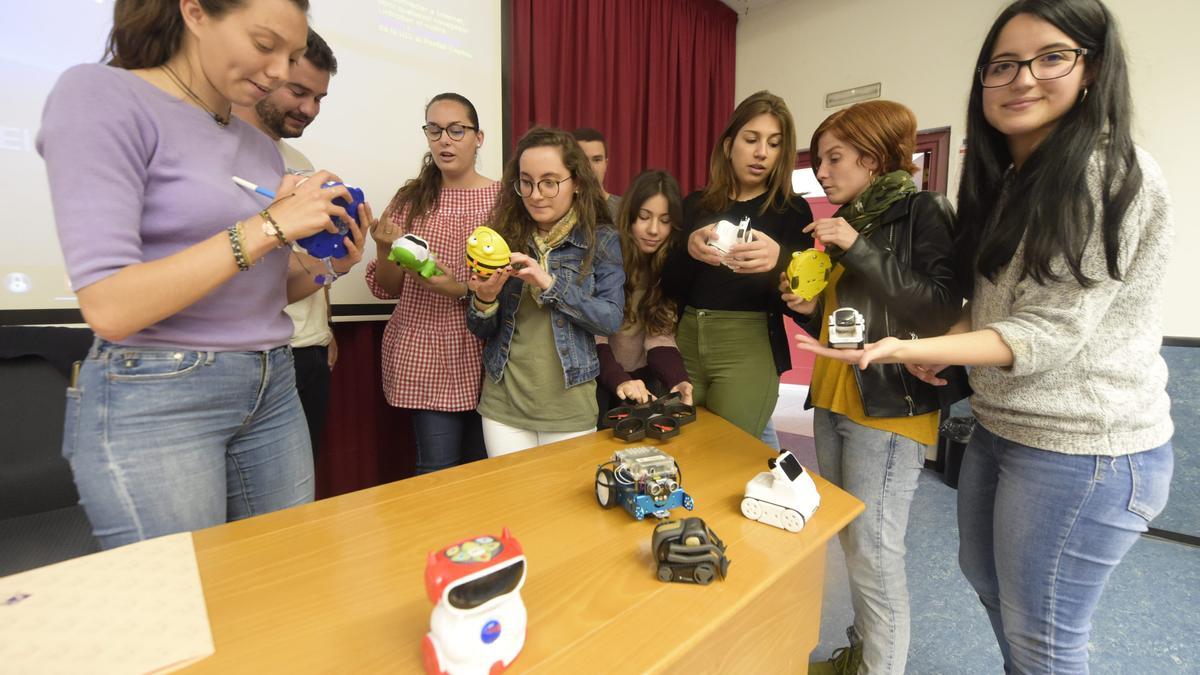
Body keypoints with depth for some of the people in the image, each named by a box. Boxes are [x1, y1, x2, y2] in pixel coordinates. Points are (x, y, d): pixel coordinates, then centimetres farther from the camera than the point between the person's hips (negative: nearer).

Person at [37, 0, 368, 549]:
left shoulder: (262, 147, 11)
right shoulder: (101, 95, -8)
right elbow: (110, 307, -18)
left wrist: (325, 267, -3)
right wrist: (268, 226, -18)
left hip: (272, 390, 6)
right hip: (154, 399, -6)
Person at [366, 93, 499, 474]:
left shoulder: (502, 199, 1)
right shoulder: (411, 199, 6)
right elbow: (386, 289, 7)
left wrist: (461, 290, -17)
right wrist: (385, 249, -12)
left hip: (482, 355, 0)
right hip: (426, 357, 1)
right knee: (437, 473, 3)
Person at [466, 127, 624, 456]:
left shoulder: (601, 240, -4)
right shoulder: (504, 235, 0)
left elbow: (612, 319, -13)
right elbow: (481, 330, 4)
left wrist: (550, 283, -23)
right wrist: (485, 298, -18)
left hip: (570, 408, -1)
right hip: (504, 404, 2)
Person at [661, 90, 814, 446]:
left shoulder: (792, 210, 2)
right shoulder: (696, 204, 7)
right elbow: (671, 288, 2)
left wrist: (778, 262, -24)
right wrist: (689, 251, -18)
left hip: (748, 348, -3)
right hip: (687, 342, 3)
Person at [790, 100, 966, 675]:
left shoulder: (923, 211, -5)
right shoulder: (847, 221, 16)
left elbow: (944, 310, -17)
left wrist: (858, 249, -19)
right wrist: (811, 308, 1)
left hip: (889, 409, -7)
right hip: (832, 402, 7)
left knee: (874, 556, -2)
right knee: (848, 542, 15)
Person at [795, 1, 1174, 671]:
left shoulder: (1113, 174, -16)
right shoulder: (1004, 179, 10)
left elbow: (1048, 333, -21)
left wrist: (904, 348, -32)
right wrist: (940, 350, -4)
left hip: (1084, 447, -8)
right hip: (999, 426, 8)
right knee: (986, 575, 25)